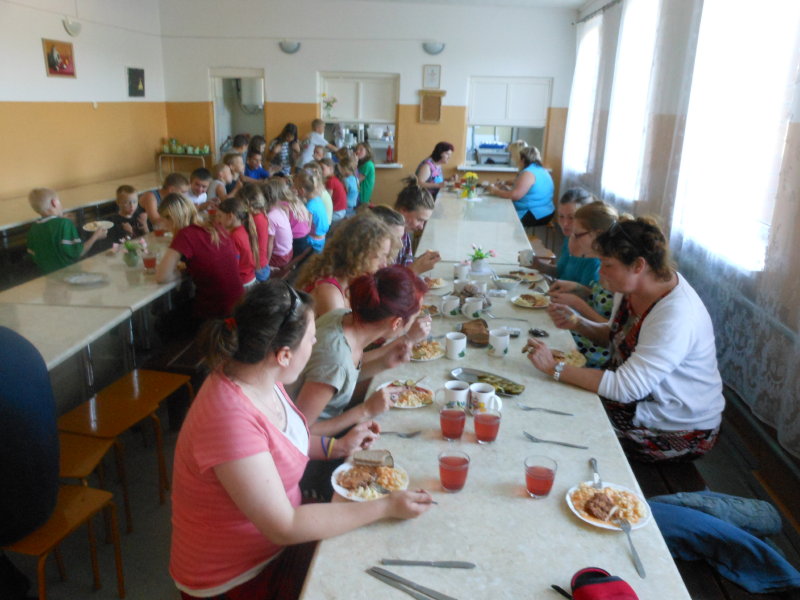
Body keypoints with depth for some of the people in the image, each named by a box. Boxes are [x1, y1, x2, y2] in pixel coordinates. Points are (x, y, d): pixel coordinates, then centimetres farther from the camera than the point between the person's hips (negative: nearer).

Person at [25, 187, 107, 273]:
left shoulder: (34, 228, -1)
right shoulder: (65, 223, -21)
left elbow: (31, 252, 9)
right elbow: (78, 252, -19)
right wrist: (96, 236, -8)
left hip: (46, 273, 7)